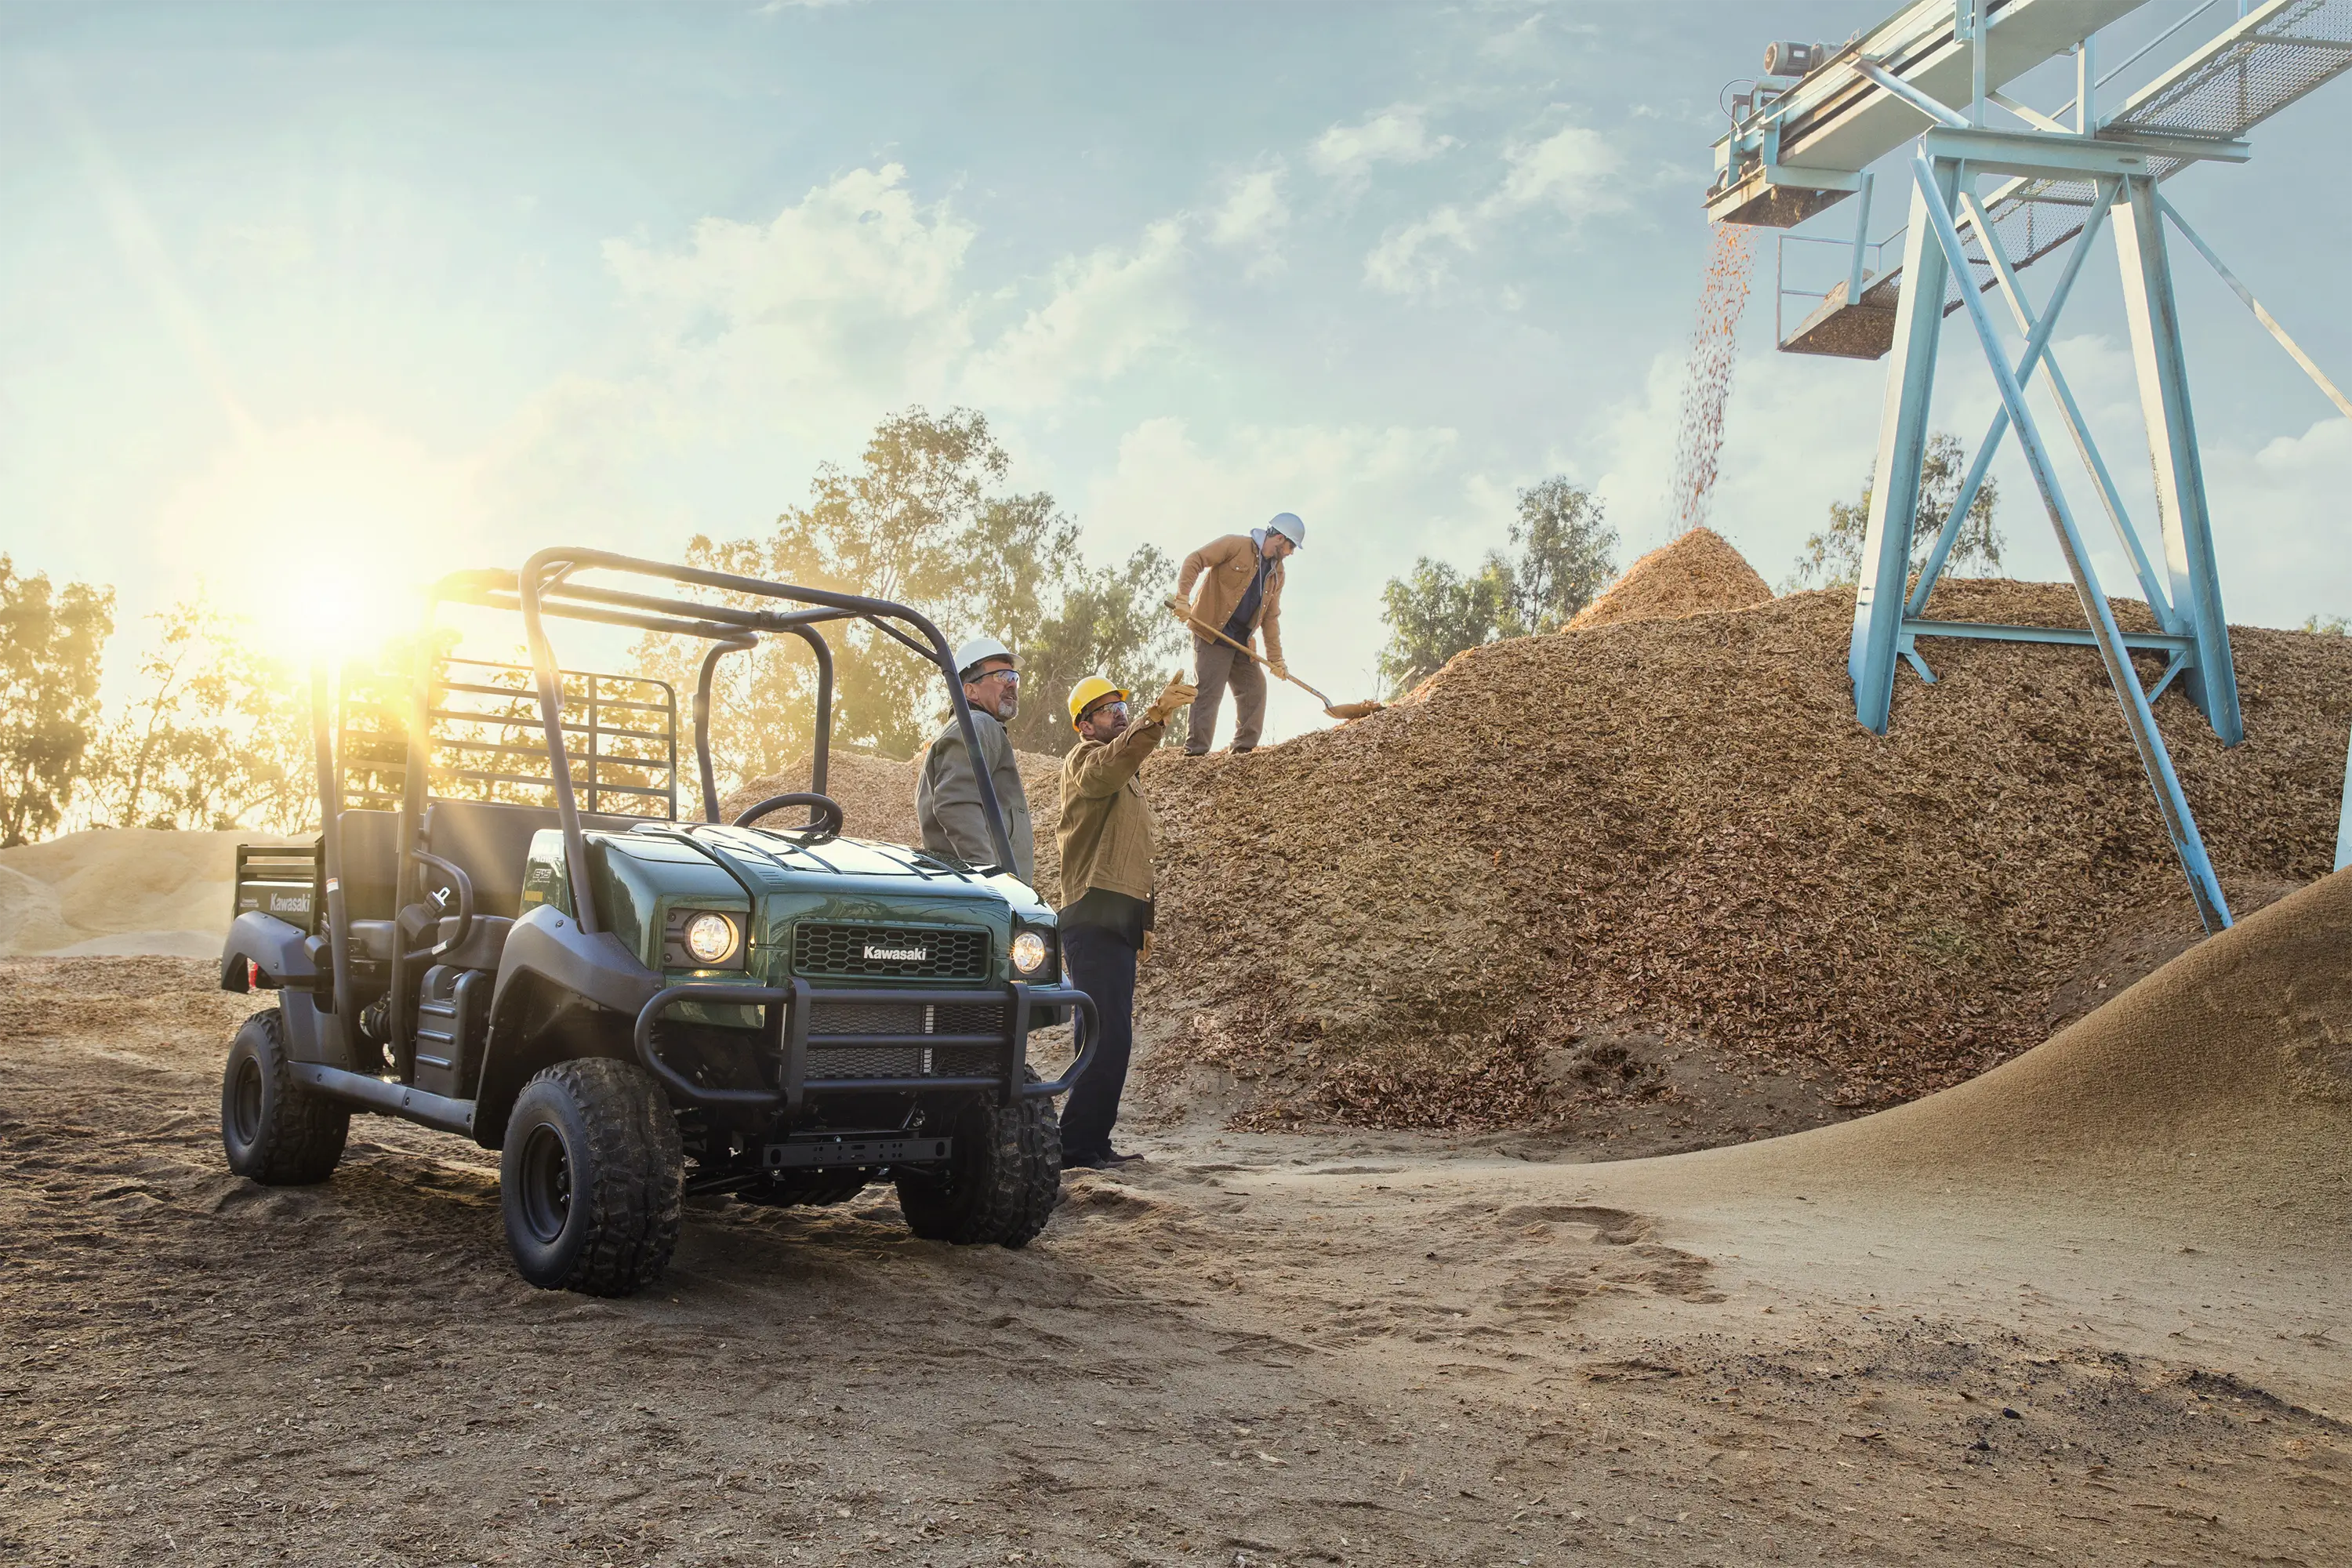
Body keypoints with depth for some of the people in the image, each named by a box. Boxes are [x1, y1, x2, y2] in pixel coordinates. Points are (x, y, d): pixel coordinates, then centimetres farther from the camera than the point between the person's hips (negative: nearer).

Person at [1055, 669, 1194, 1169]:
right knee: (1108, 1037, -15)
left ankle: (1093, 1144, 17)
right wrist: (1156, 716, -45)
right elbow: (1116, 758, -30)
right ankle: (1076, 1147, -12)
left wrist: (1143, 921, 25)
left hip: (1119, 924, 10)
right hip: (1095, 918, -10)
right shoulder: (1084, 760, -3)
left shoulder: (1125, 782, 27)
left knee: (1113, 1039, 11)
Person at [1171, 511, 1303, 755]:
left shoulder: (1276, 574, 13)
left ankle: (1245, 747, 11)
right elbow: (1194, 560, -12)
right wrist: (1183, 597, -25)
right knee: (1209, 691, -13)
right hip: (1212, 634, -8)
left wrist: (1276, 659, 10)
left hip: (1242, 641, 8)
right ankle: (1195, 750, -12)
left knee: (1255, 688, 5)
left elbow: (1271, 617, 15)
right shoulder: (1236, 545, -8)